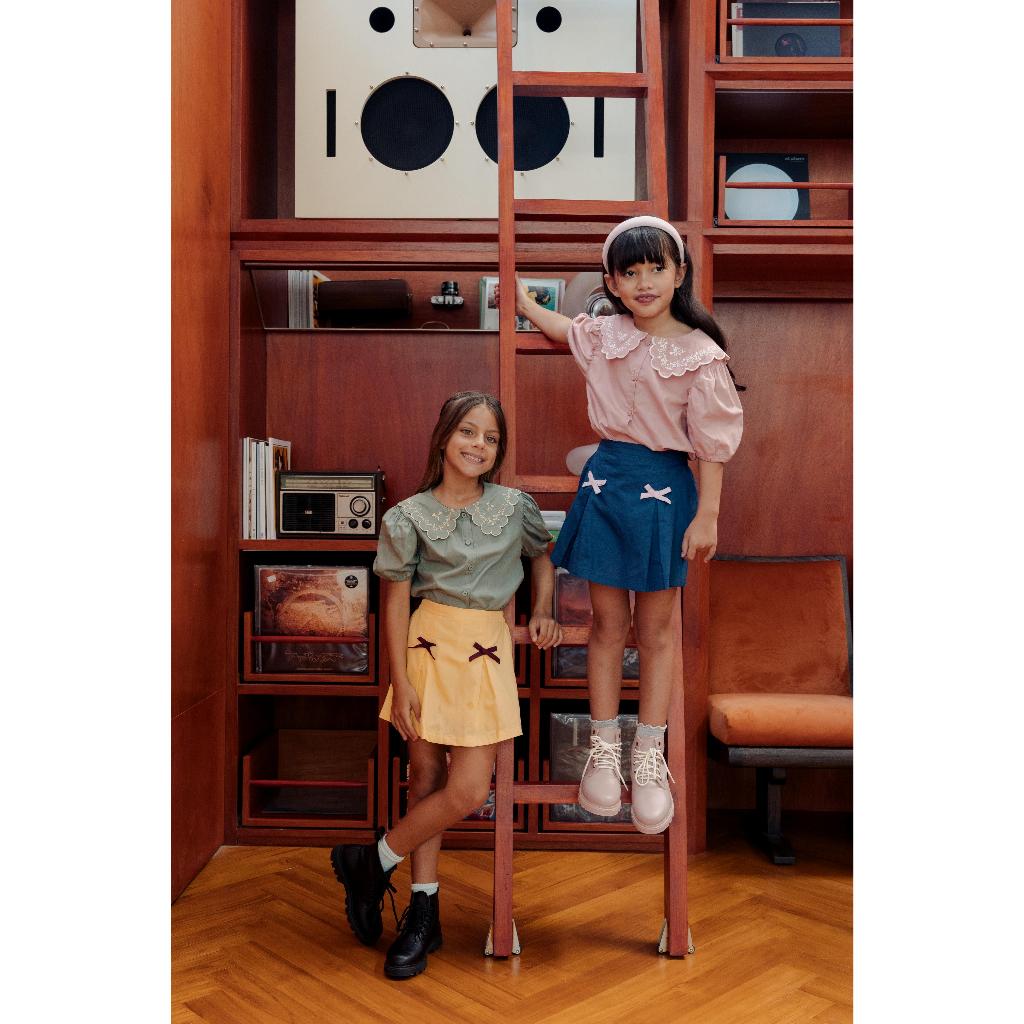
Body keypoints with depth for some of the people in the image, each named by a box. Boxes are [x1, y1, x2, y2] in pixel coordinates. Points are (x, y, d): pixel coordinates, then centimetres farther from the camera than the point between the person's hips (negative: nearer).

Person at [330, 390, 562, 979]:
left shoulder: (515, 506, 4)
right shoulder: (410, 516, -2)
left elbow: (543, 556, 22)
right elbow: (396, 601, -1)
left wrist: (543, 612, 5)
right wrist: (401, 683, -5)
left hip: (489, 651, 2)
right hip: (430, 644, -1)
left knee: (469, 791, -6)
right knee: (427, 777, 6)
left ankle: (375, 860, 18)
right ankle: (424, 914, 25)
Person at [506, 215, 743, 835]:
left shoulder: (699, 355, -11)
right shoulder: (604, 334, 3)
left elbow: (712, 442, -8)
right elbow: (563, 329, 27)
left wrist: (707, 516, -9)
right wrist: (522, 301, 32)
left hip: (664, 488, -3)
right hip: (606, 480, 4)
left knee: (655, 629, 8)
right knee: (607, 623, 10)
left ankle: (650, 759, 21)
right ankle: (604, 750, 24)